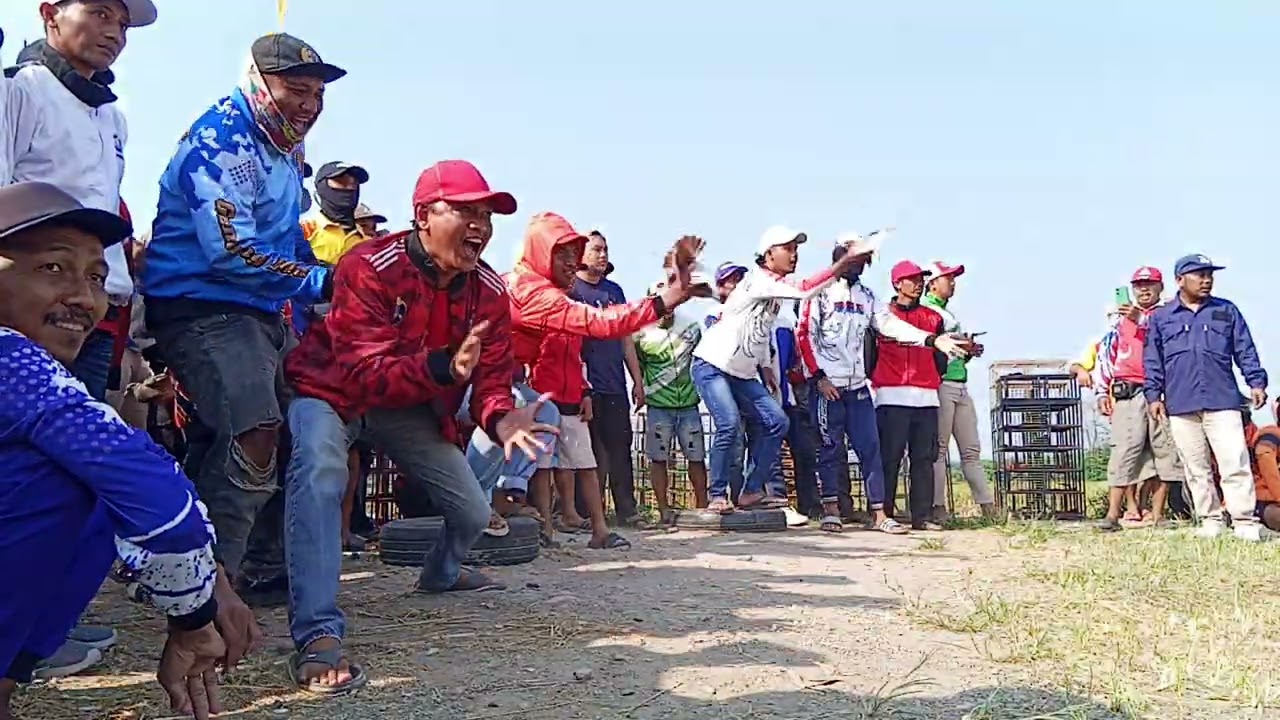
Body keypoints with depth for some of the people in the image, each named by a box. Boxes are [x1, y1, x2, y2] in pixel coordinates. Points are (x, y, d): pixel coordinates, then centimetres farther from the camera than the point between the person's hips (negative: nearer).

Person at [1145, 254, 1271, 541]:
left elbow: (1245, 350, 11)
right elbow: (1152, 360, 10)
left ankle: (1244, 522, -5)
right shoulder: (1160, 317, 10)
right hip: (1181, 405, 0)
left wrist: (1256, 382, 2)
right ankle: (1210, 520, 13)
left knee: (1235, 463, -8)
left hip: (1223, 401, 0)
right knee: (1196, 468, 5)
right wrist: (1153, 395, 4)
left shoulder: (1227, 311, 11)